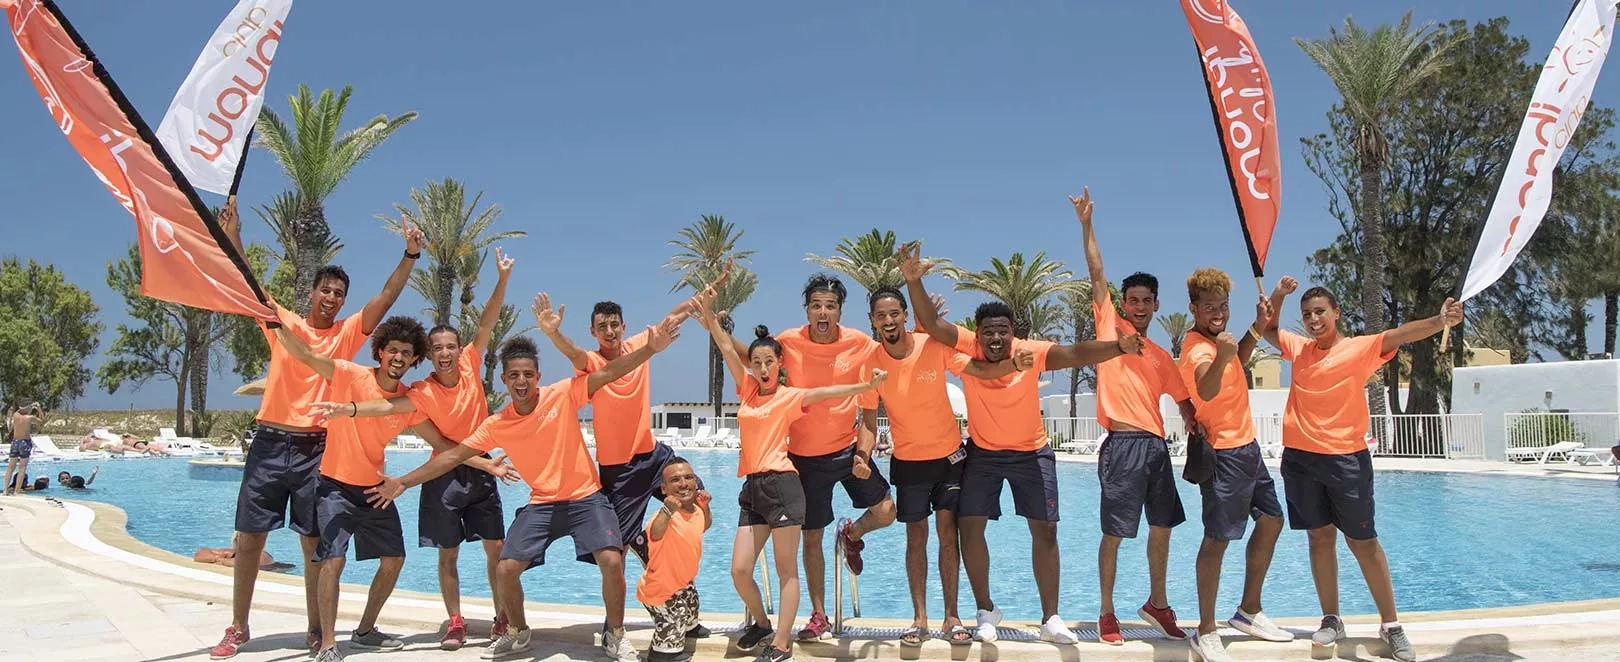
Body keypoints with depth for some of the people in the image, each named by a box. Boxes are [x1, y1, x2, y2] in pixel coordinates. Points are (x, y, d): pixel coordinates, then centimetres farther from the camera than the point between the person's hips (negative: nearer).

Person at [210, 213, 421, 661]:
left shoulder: (347, 334, 5)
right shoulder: (283, 324, 5)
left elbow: (387, 297, -2)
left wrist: (410, 256, -10)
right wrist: (232, 236, -16)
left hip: (316, 449, 0)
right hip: (270, 444, 0)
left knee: (315, 543, 5)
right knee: (248, 539, 5)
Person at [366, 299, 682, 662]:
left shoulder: (563, 395, -12)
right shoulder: (496, 425, -3)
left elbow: (609, 372, -20)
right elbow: (453, 455, 2)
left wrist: (651, 348, -33)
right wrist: (404, 482, 0)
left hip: (586, 497, -3)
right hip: (541, 503, 3)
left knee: (611, 561, -21)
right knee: (505, 569, -6)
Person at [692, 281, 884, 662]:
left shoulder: (791, 397, 1)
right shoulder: (748, 390, 14)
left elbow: (825, 393, -13)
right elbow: (728, 351, 9)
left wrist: (864, 386, -27)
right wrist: (710, 316, 1)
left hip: (781, 485, -5)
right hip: (751, 488, 5)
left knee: (786, 570, 0)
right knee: (739, 570, 3)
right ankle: (760, 622, 28)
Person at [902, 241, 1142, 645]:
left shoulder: (1031, 352, -21)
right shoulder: (967, 347, -17)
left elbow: (1074, 354, -35)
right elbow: (932, 324, -27)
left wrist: (1117, 347, -52)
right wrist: (913, 281, -42)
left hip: (1031, 452, -1)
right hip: (982, 452, 1)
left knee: (1045, 530, 1)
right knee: (969, 526, -3)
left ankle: (1050, 619, 13)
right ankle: (986, 610, 16)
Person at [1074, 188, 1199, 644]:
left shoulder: (1161, 356, 17)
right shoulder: (1110, 327, 3)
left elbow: (1183, 398, 19)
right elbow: (1097, 273, -3)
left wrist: (1194, 426, -1)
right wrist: (1086, 224, -8)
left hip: (1157, 446, 6)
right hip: (1122, 446, -6)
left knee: (1162, 528, 14)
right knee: (1114, 534, -1)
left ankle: (1156, 603, 30)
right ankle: (1107, 613, 10)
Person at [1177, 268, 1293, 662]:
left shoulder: (1217, 338, 7)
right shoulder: (1197, 347, -23)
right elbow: (1205, 391, -45)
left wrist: (1257, 327, 16)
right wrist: (1220, 358, -64)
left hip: (1246, 446, 10)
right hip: (1224, 453, -10)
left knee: (1271, 520, 18)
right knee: (1218, 539, -8)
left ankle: (1248, 612, 30)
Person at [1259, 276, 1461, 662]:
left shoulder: (1360, 348, -4)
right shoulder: (1299, 349, 10)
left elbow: (1400, 334, -21)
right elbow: (1267, 330, 25)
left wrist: (1440, 321, -40)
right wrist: (1278, 295, 8)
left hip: (1345, 457, -4)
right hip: (1300, 457, 4)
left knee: (1363, 541, 1)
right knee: (1320, 536, 9)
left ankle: (1391, 626, 11)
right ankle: (1331, 621, 18)